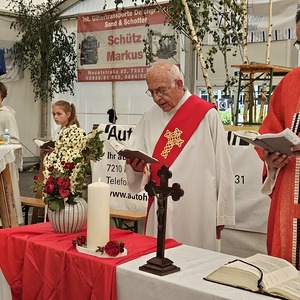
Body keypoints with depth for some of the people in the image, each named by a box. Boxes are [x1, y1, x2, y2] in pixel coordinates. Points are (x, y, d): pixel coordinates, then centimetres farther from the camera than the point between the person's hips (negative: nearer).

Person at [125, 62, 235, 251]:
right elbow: (135, 155, 10)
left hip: (197, 212, -4)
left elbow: (222, 167, -5)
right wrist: (136, 166, -15)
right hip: (160, 209, 4)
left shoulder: (206, 115, -7)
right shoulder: (150, 117, 7)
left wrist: (221, 214, -3)